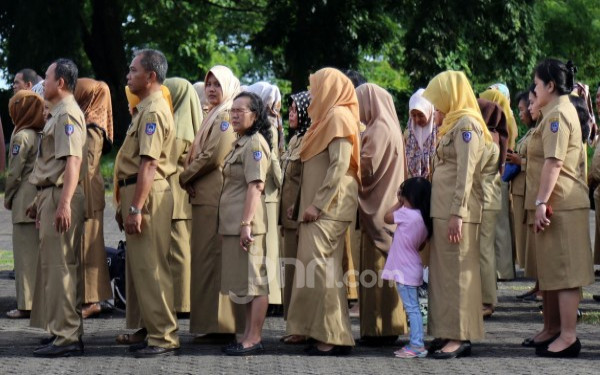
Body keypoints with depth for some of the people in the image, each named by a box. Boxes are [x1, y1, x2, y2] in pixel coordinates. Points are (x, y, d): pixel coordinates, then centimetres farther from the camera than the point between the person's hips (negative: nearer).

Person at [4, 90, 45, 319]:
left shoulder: (21, 136, -11)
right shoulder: (42, 136, 9)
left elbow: (14, 172, -11)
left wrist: (8, 198, 3)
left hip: (25, 203, -7)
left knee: (25, 252, -4)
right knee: (40, 252, 11)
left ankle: (26, 304, -3)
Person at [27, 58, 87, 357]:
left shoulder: (67, 114, -13)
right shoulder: (58, 113, 19)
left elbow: (73, 160, -23)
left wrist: (64, 203, -29)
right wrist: (40, 200, 25)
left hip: (60, 198, -11)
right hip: (51, 196, 11)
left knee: (60, 266, -10)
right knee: (54, 265, 14)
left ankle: (67, 337, -9)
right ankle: (63, 331, 20)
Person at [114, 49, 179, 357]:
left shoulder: (153, 112, -14)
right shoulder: (145, 109, 18)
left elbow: (148, 164, -22)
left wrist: (136, 208, -25)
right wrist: (125, 204, 21)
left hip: (147, 193, -11)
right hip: (136, 191, 11)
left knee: (149, 265, -9)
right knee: (138, 264, 15)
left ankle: (163, 336, -7)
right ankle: (145, 329, 24)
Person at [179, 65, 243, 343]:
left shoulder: (227, 116, -8)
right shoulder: (212, 116, 22)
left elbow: (215, 156, -16)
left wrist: (185, 176, -5)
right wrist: (189, 177, 8)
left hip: (215, 197, -10)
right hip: (204, 195, 10)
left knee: (211, 258, -10)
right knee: (206, 258, 9)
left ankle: (219, 326, -9)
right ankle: (212, 324, 11)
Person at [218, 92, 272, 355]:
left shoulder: (255, 144, -11)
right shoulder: (241, 143, 20)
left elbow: (255, 185, -19)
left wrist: (246, 222, -24)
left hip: (247, 222, -11)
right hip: (233, 223, 11)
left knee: (253, 280, -6)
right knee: (244, 281, 13)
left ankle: (254, 338, -3)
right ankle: (249, 335, 19)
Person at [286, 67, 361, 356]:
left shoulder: (338, 117, -10)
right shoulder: (329, 118, 20)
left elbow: (340, 164, -19)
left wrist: (318, 204, -21)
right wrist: (303, 203, 18)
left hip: (328, 208, -10)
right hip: (323, 206, 10)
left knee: (319, 267, -13)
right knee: (324, 268, 9)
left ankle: (333, 337, -12)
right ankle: (330, 334, 12)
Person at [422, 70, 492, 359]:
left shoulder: (466, 124, -10)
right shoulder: (453, 123, 18)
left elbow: (466, 173, -17)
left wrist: (456, 213, -21)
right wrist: (448, 213, 15)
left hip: (456, 210, -9)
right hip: (443, 208, 9)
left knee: (456, 271, -7)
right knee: (444, 270, 10)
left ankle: (460, 337, -5)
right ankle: (448, 333, 14)